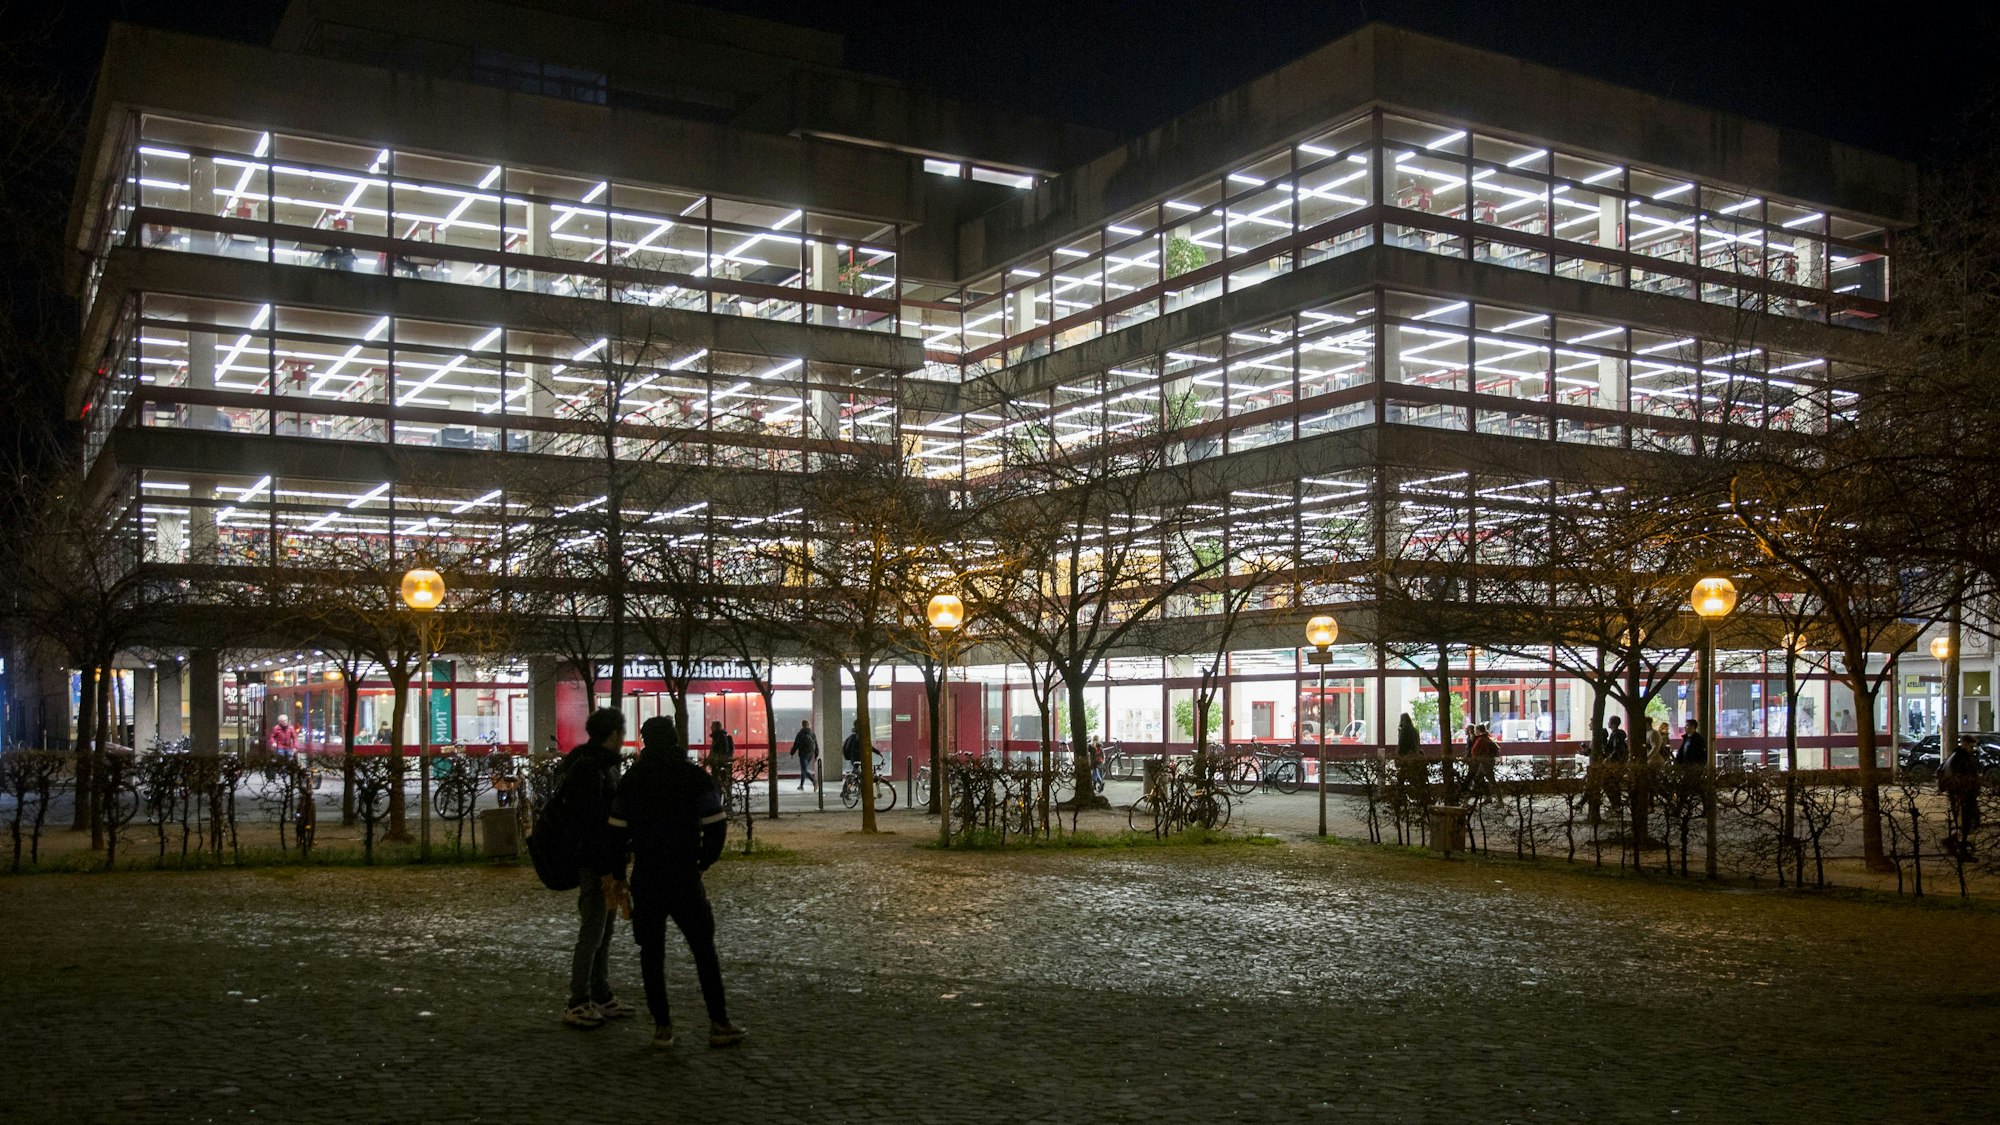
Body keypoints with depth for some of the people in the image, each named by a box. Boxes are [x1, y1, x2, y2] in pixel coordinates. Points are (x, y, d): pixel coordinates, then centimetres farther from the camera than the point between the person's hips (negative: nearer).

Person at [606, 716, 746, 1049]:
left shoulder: (630, 780, 3)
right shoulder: (697, 778, -2)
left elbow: (617, 832, 4)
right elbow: (716, 827, -5)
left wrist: (618, 877, 12)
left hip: (645, 877, 2)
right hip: (685, 876, -1)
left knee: (651, 952, 9)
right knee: (704, 950, 6)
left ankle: (662, 1025, 8)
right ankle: (719, 1024, 4)